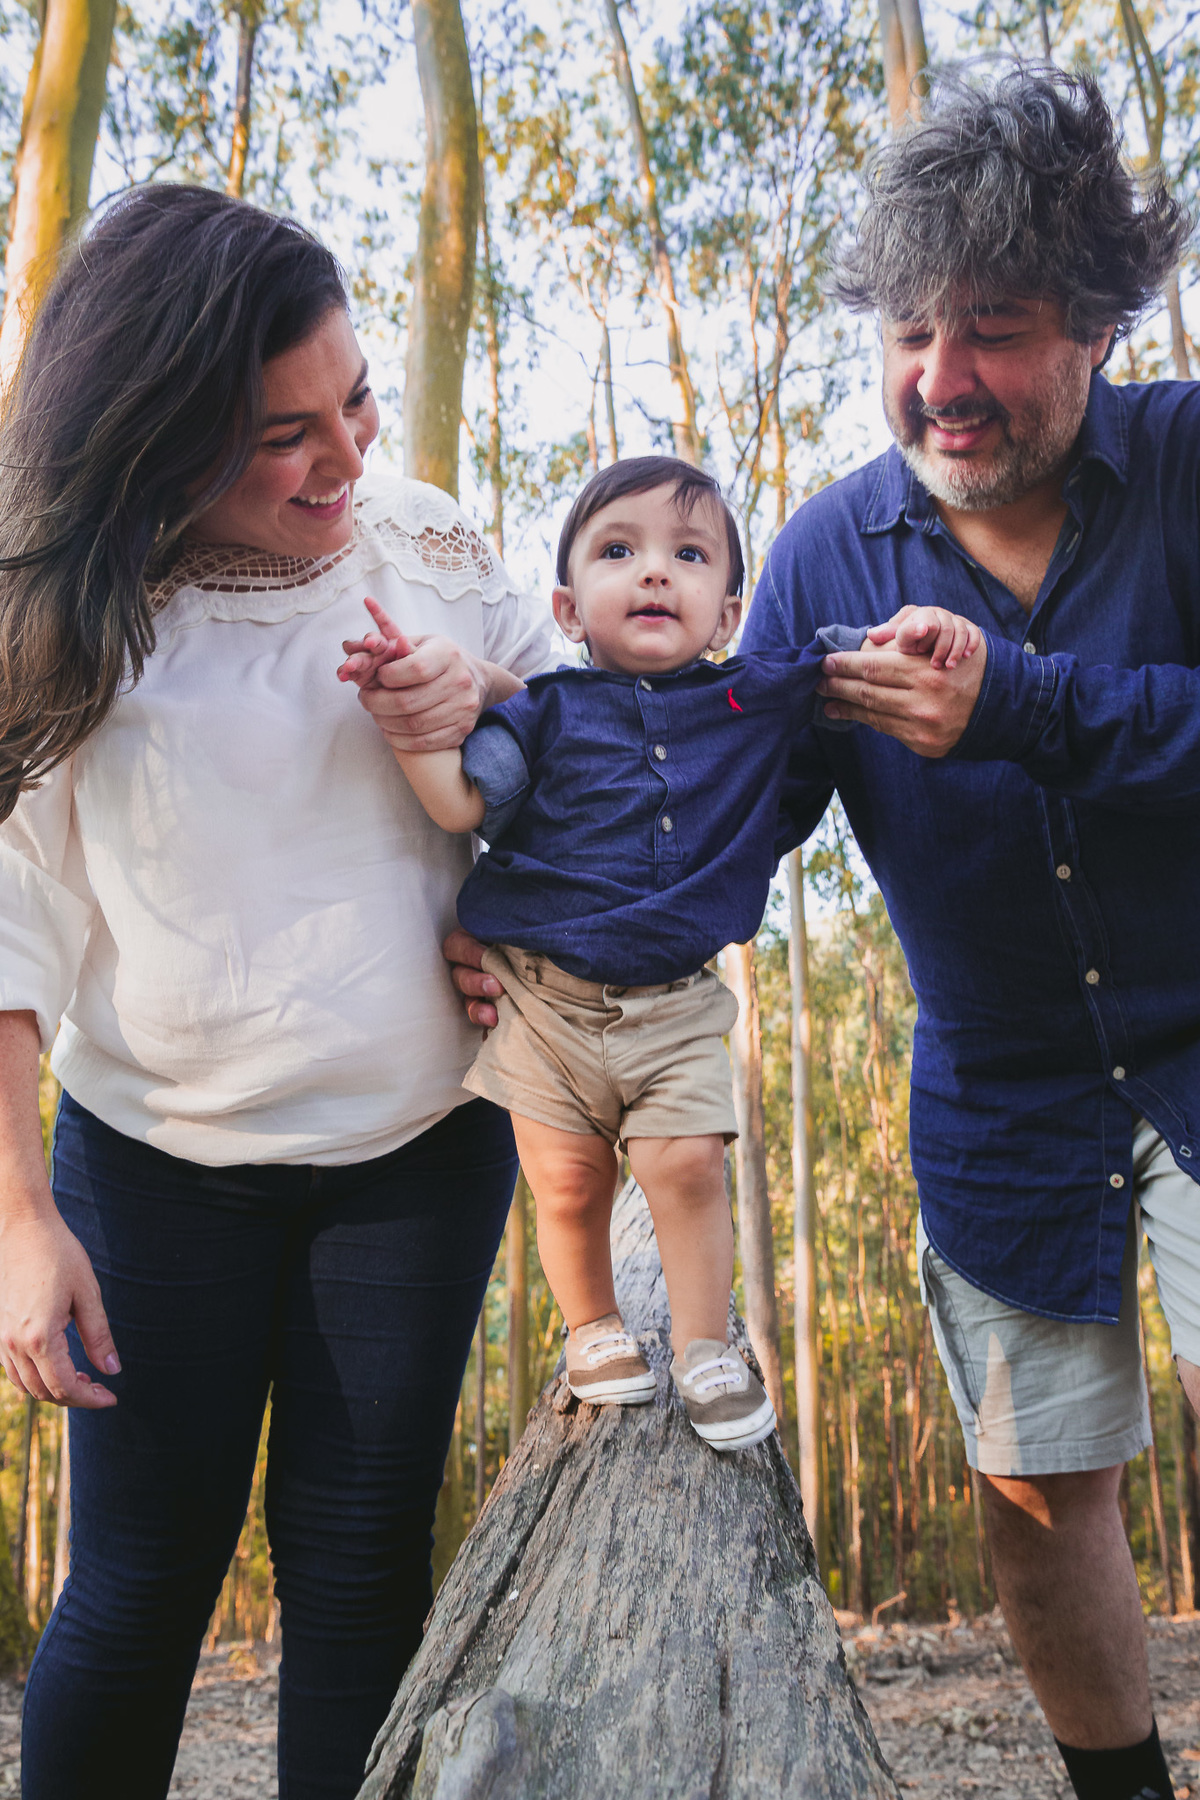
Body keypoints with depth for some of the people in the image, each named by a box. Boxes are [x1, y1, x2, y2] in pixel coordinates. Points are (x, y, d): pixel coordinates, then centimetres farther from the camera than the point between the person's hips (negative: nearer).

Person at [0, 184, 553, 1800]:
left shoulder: (420, 543, -3)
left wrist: (485, 691, -13)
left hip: (417, 1149, 2)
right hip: (158, 1164, -2)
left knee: (361, 1569, 9)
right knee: (146, 1576, 6)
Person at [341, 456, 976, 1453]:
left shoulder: (757, 697, 5)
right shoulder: (549, 710, -1)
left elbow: (853, 658, 8)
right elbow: (459, 801, -9)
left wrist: (911, 630, -14)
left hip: (674, 1005, 1)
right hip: (542, 996, 0)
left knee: (686, 1165, -9)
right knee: (569, 1182, 3)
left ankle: (707, 1346, 12)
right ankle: (594, 1331, 28)